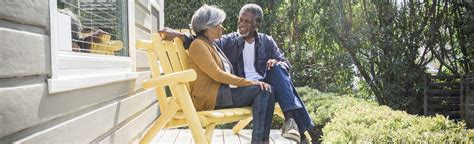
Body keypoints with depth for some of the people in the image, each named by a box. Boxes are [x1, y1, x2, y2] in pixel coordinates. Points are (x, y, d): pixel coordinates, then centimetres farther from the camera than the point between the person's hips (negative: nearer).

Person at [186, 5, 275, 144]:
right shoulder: (198, 45, -5)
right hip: (210, 96, -8)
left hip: (221, 92, 8)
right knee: (261, 90, -21)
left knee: (266, 90, -10)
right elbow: (217, 75, -15)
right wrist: (250, 82, -16)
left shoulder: (213, 46, 24)